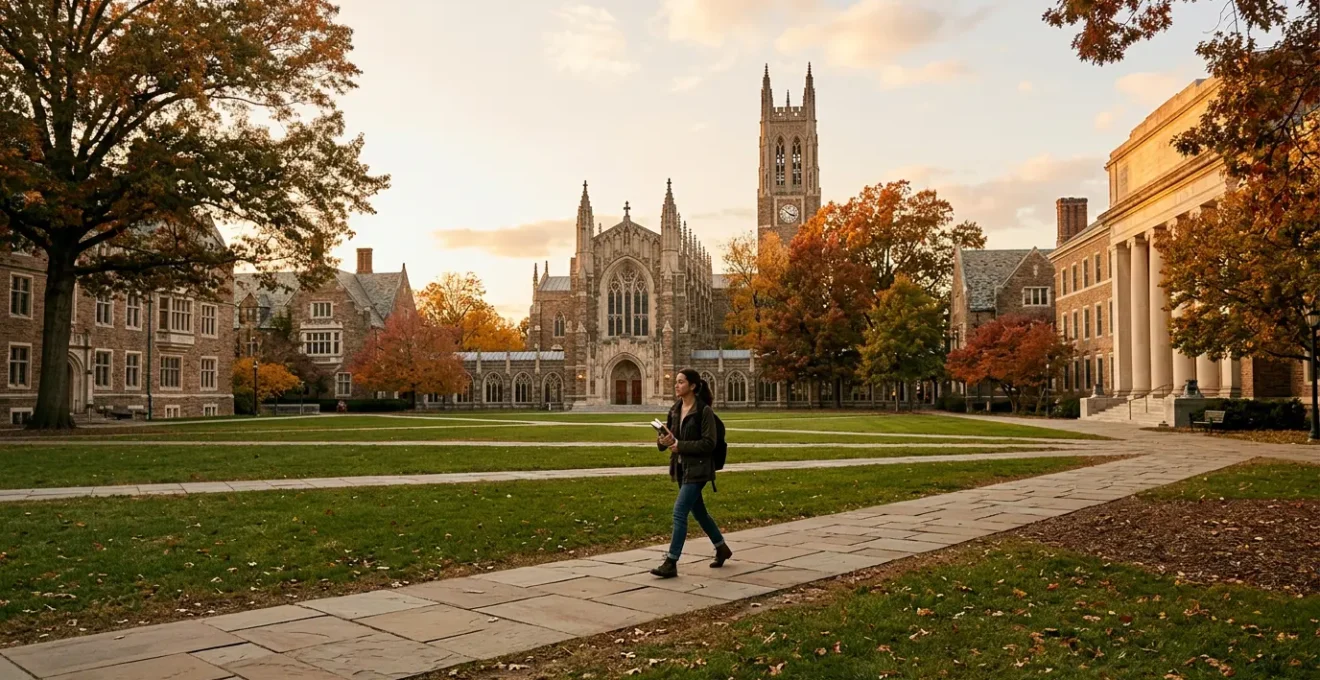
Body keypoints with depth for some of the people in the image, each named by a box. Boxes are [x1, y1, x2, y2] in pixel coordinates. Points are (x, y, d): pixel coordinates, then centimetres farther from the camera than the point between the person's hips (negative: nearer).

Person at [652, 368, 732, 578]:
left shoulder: (704, 411, -14)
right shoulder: (675, 409, 7)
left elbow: (709, 443, -17)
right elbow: (668, 435, 10)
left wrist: (680, 446, -22)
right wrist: (664, 440, -13)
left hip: (697, 469, -8)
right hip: (681, 467, 8)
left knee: (679, 511, -13)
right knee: (698, 511, 18)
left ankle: (671, 563, -7)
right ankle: (722, 548, 37)